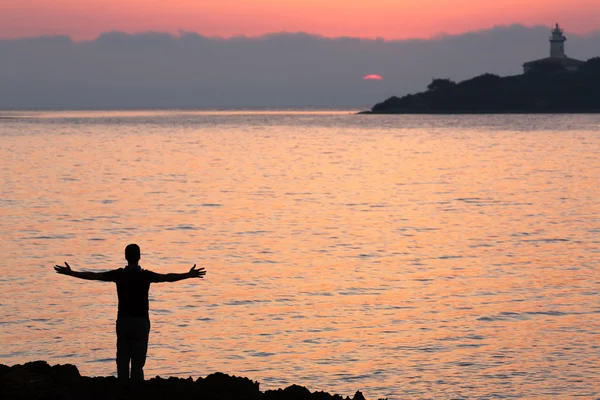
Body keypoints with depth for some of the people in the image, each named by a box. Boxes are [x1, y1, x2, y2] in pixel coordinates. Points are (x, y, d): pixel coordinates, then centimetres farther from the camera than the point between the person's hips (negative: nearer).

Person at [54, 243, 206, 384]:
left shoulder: (119, 274, 0)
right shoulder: (145, 275, -7)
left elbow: (93, 276, 3)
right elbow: (167, 277, -16)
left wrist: (70, 273, 11)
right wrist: (189, 275, -15)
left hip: (123, 321, 2)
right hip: (141, 321, -2)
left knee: (122, 360, 8)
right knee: (138, 360, -1)